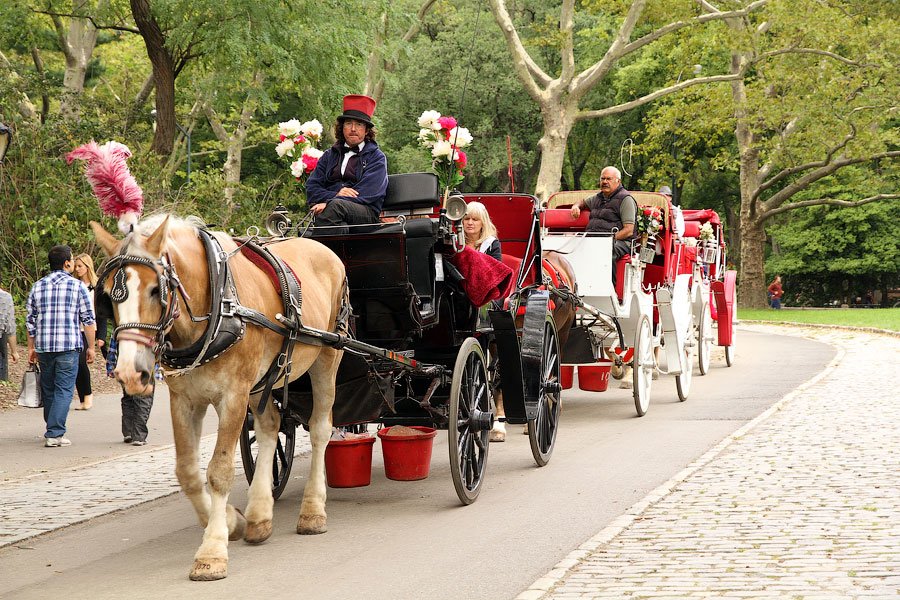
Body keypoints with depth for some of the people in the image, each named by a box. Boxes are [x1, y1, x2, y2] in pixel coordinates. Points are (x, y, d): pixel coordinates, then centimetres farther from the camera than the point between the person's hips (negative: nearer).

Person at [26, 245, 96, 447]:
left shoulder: (37, 286, 9)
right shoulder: (77, 286, -2)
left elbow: (30, 320, 11)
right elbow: (88, 320, -2)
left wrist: (31, 347, 19)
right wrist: (91, 347, 6)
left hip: (44, 347, 4)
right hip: (69, 347, -4)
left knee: (48, 390, 15)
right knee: (64, 390, -3)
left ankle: (54, 429, 27)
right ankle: (54, 434, -11)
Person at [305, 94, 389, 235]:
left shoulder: (376, 157, 12)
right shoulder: (329, 155, 26)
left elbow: (367, 193, -5)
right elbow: (311, 187, 14)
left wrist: (329, 202, -17)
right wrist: (335, 195, -10)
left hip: (366, 214, -2)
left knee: (335, 206, -37)